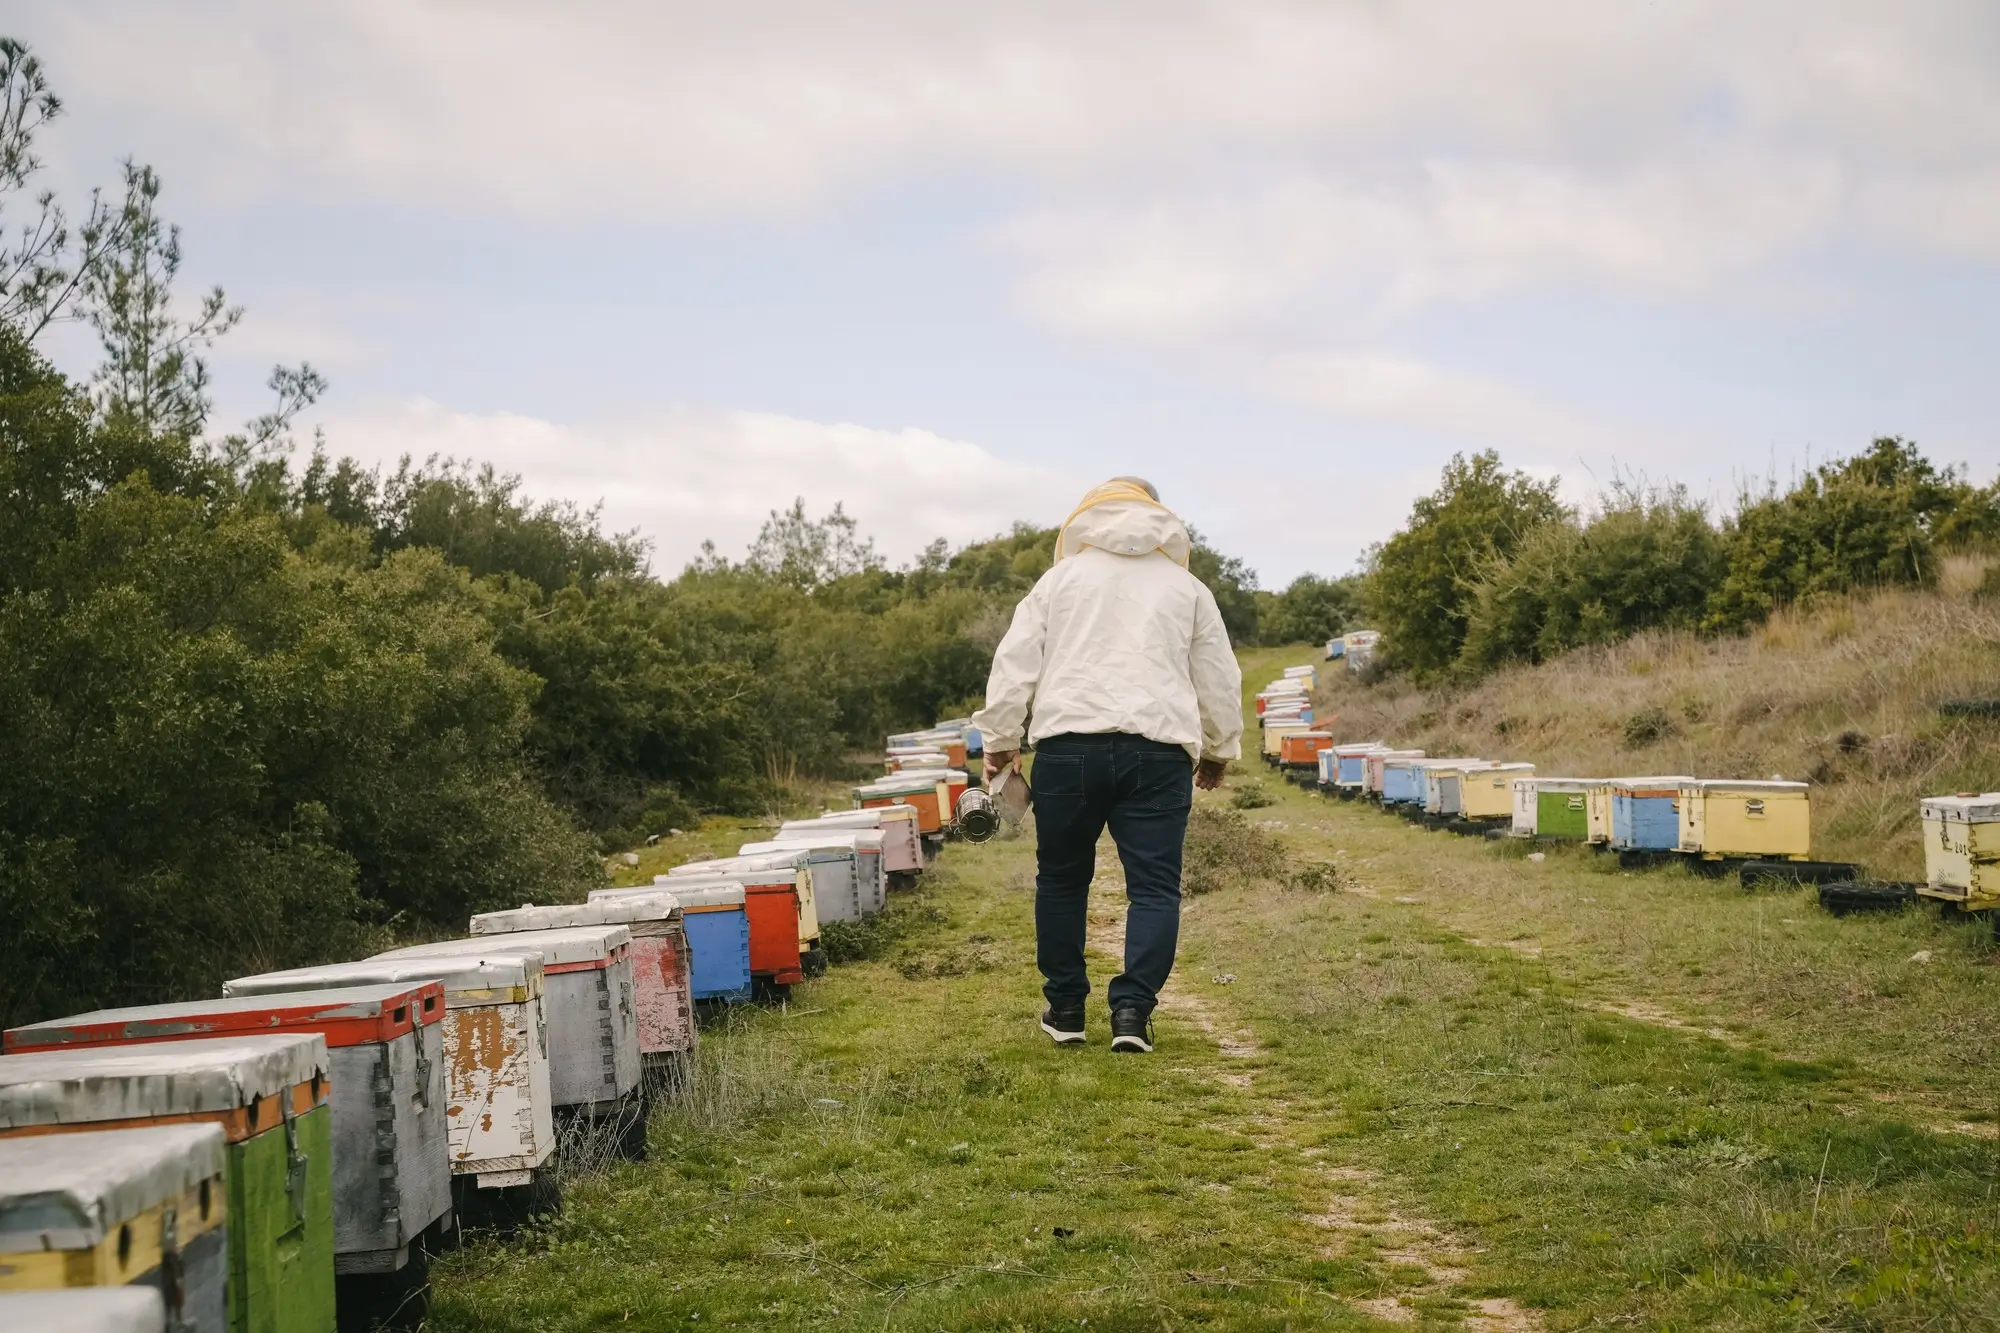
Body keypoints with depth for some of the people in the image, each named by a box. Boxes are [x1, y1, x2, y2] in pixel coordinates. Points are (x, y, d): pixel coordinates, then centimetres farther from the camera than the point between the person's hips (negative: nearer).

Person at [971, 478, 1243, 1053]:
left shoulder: (1061, 576, 14)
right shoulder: (1186, 588, 17)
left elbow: (1014, 662, 8)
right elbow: (1220, 680, 20)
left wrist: (1000, 737, 13)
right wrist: (1219, 749, 33)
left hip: (1069, 744, 0)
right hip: (1158, 749, 0)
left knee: (1062, 877, 14)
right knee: (1154, 885, 2)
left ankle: (1065, 1007, 19)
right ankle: (1132, 1007, -10)